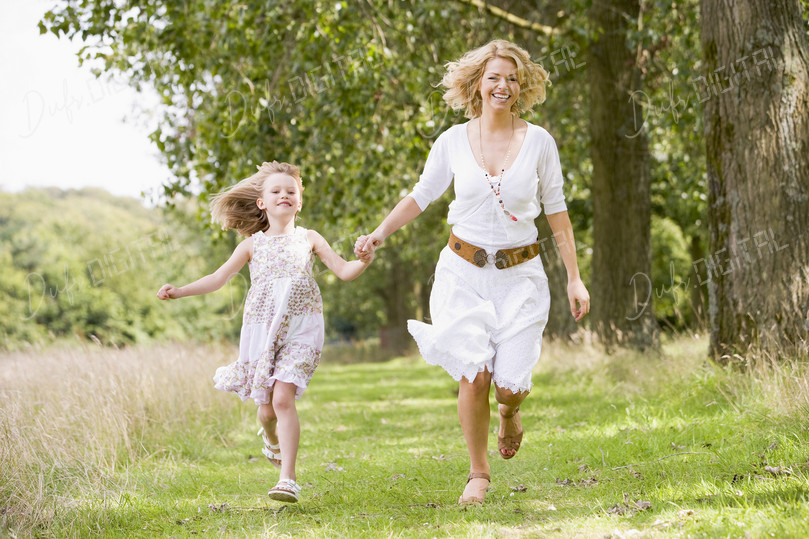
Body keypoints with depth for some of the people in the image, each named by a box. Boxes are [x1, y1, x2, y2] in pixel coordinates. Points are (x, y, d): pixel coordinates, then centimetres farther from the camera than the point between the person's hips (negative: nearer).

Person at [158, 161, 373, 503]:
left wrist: (362, 262, -18)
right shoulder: (253, 244, 10)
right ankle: (271, 438, 42)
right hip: (261, 330, 2)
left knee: (283, 398, -18)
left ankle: (288, 479, -18)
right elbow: (218, 278, 11)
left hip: (300, 330, -2)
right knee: (266, 408, 3)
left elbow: (343, 271, 4)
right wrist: (179, 291, 1)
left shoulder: (308, 239, 8)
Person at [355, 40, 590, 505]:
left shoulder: (539, 141, -1)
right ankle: (478, 473, 10)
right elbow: (422, 195, 13)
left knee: (511, 382, -9)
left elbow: (556, 210, 5)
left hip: (520, 275, 0)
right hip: (465, 271, 0)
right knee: (474, 375, -11)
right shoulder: (453, 142, 0)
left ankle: (510, 410, 31)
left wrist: (574, 277, 3)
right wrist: (379, 233, 1)